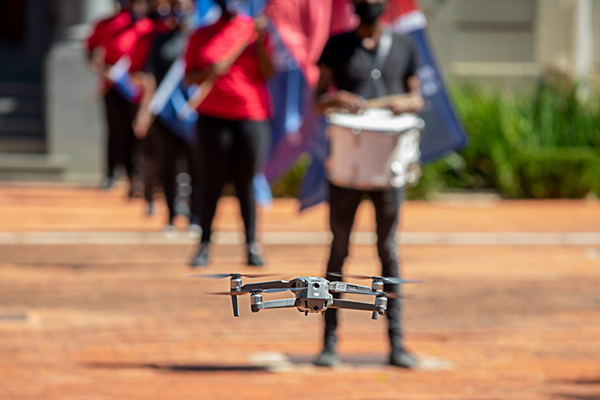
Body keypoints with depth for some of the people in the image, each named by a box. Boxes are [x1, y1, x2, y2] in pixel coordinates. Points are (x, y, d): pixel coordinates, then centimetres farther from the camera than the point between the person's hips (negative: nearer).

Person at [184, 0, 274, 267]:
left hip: (251, 116, 0)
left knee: (246, 182, 1)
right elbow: (189, 77, 7)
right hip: (213, 116, 0)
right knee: (211, 181, 0)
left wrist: (259, 42, -13)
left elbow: (269, 72, 0)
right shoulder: (201, 36, 7)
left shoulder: (254, 29, 5)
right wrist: (209, 72, -13)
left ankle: (251, 244, 7)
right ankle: (204, 244, 6)